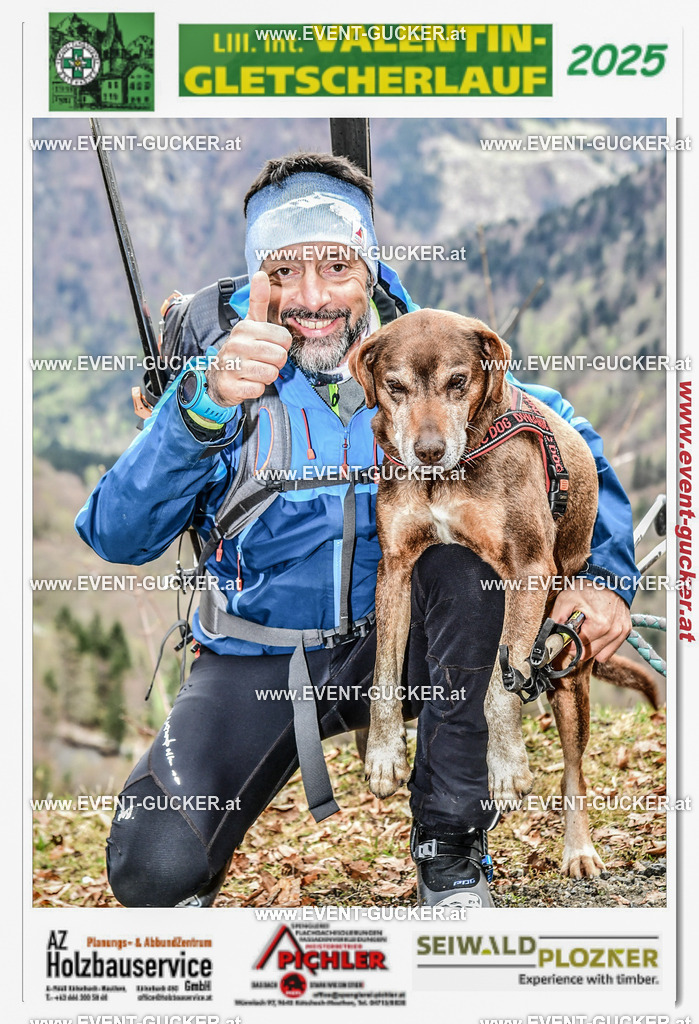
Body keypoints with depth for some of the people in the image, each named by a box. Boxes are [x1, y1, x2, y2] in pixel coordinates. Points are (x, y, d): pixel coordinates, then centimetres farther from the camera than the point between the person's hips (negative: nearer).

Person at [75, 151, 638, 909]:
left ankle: (450, 845, -16)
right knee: (153, 868, -26)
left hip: (401, 644, 2)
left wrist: (603, 572, -10)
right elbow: (115, 538, -22)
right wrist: (204, 406, -38)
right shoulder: (223, 375, -10)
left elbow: (571, 444, 7)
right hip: (263, 661, -2)